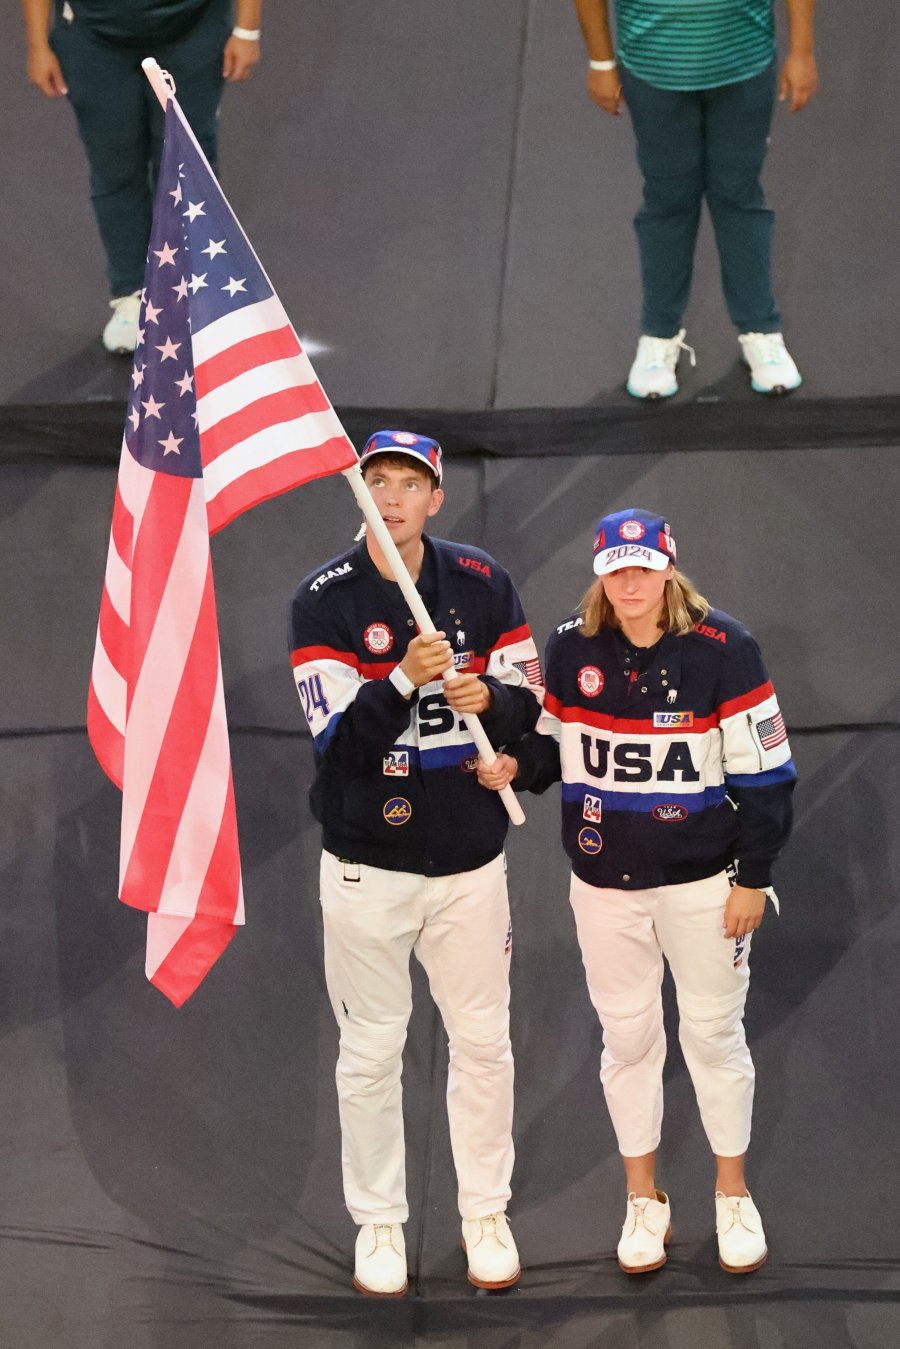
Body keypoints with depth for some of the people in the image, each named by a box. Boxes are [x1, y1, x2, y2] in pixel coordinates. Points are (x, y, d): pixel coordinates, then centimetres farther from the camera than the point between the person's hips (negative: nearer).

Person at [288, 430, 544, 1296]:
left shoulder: (481, 585, 0)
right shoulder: (324, 601, -9)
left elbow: (529, 707, 3)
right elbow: (338, 741, -16)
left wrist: (487, 695, -19)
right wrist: (405, 679, -31)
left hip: (469, 858, 2)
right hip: (368, 863, -2)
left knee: (483, 1042, 9)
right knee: (371, 1052, 6)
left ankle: (485, 1217, 23)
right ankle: (378, 1224, 20)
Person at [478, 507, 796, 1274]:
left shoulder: (721, 649, -13)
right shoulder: (571, 649, -2)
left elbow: (762, 773, -9)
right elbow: (551, 744, 10)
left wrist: (754, 877, -9)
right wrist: (515, 768, -13)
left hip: (702, 882, -3)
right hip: (605, 883, 3)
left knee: (714, 1035, 8)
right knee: (627, 1038, 11)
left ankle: (733, 1196, 25)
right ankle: (645, 1201, 25)